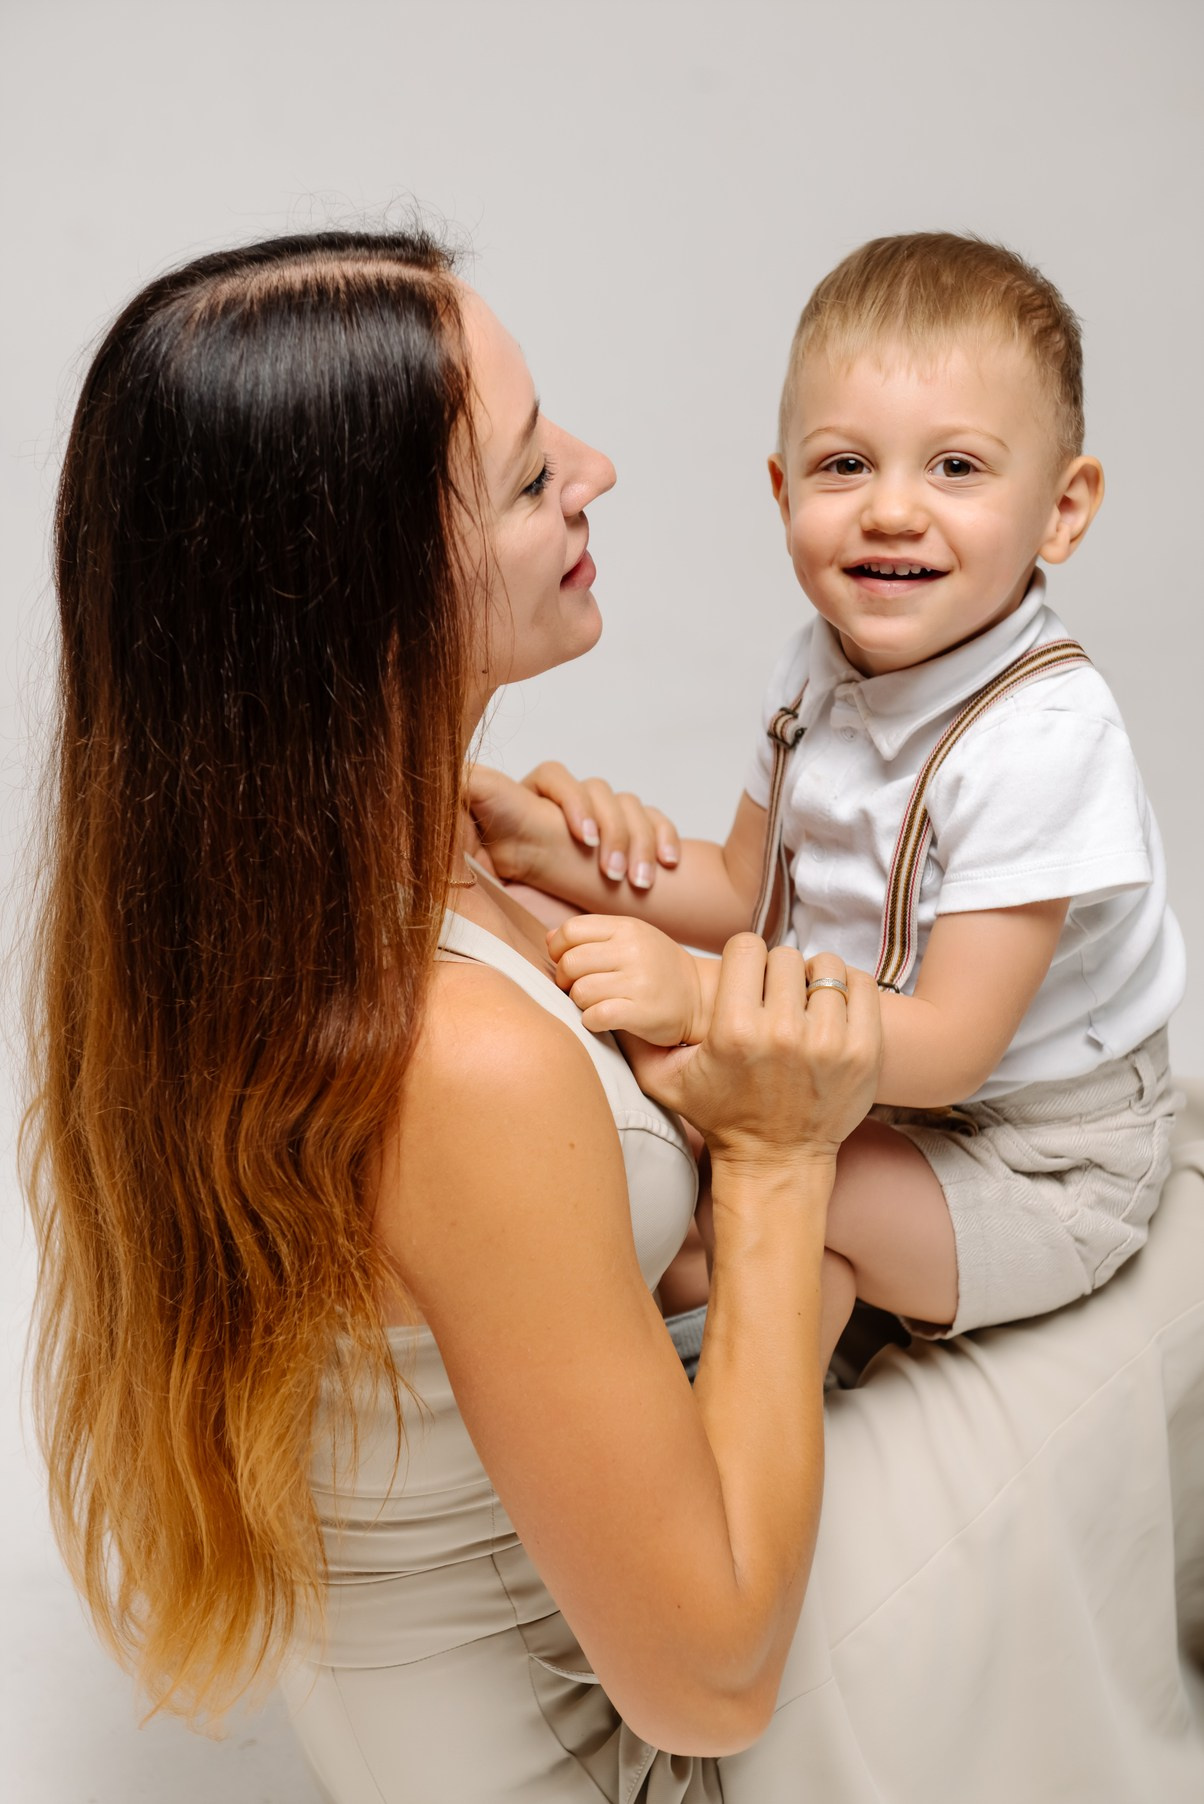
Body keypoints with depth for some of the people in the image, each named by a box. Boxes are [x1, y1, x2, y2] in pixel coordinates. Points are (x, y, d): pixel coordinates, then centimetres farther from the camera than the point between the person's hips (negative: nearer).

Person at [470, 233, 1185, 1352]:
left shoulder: (1042, 737, -30)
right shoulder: (819, 668, -7)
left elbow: (949, 1047, -30)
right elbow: (744, 892, 4)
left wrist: (699, 996, -40)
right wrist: (553, 850, -11)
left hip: (1040, 1165, -7)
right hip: (866, 1074, 7)